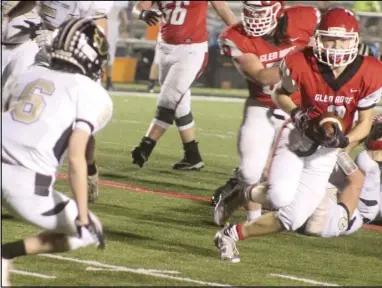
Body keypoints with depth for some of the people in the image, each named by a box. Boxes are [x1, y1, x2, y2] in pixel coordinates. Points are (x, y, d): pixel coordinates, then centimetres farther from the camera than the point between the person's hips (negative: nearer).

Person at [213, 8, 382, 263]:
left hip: (326, 149, 2)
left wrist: (344, 141, -22)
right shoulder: (303, 65, -17)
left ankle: (234, 234, 14)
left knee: (294, 218, -7)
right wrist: (296, 114, -14)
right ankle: (244, 195, 5)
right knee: (280, 197, -29)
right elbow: (280, 93, 5)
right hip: (298, 136, -2)